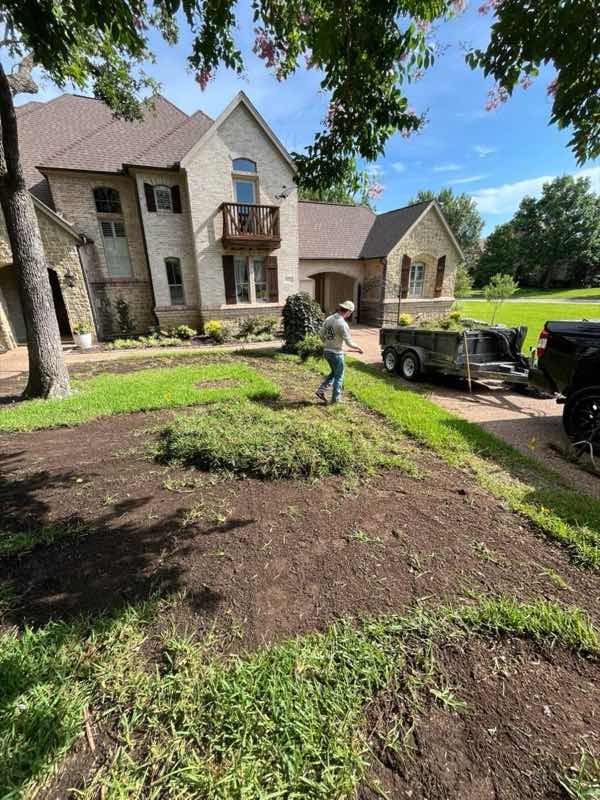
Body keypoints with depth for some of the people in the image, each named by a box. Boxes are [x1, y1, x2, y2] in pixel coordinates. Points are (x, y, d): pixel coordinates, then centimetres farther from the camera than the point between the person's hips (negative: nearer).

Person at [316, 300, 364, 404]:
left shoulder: (328, 319, 3)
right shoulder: (343, 324, -20)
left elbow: (322, 335, 12)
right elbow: (349, 343, -18)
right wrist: (358, 347, 0)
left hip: (326, 351, 7)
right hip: (336, 353, -7)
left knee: (334, 373, 24)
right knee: (339, 376, 10)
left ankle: (320, 390, 17)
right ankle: (335, 399, 18)